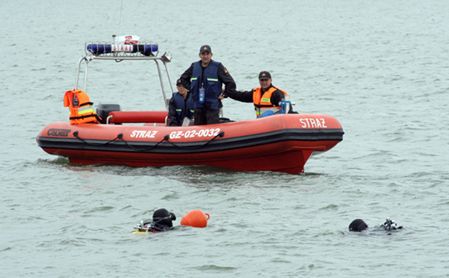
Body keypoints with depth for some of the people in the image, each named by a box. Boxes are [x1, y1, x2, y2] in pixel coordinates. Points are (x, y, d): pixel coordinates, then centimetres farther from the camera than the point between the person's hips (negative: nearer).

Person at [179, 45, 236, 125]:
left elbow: (230, 83, -6)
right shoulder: (194, 67, 8)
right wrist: (191, 89, 15)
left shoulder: (218, 67, -6)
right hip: (198, 106, 5)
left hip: (213, 106, -5)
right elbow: (183, 79, 25)